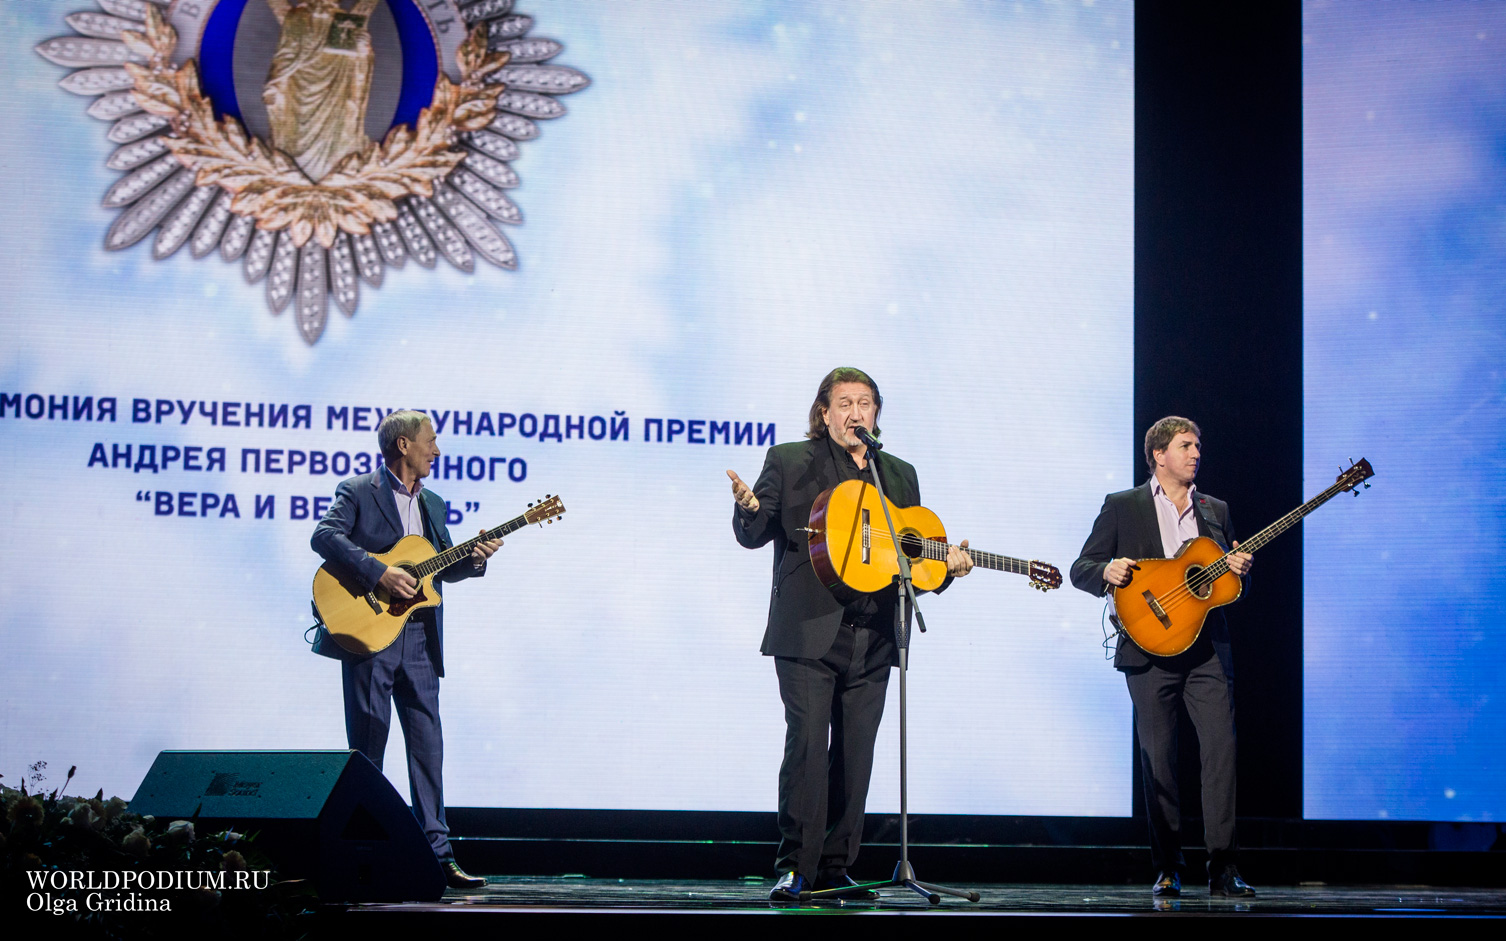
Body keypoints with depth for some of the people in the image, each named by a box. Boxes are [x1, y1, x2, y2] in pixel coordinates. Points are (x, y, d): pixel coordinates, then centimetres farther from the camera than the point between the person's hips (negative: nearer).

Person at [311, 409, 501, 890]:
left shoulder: (432, 504, 19)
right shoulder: (358, 492, -1)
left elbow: (444, 569, 22)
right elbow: (324, 536, -17)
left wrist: (473, 559, 0)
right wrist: (379, 573, -24)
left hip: (419, 640, 6)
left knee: (428, 747, 2)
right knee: (367, 749, -1)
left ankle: (437, 854, 3)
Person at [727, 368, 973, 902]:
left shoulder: (900, 475, 19)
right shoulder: (789, 462, 7)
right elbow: (753, 536, 1)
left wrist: (945, 565, 2)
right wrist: (749, 509, -22)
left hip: (873, 638, 4)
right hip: (809, 632, -4)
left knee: (856, 752, 5)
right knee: (807, 743, -13)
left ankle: (834, 868, 12)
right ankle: (796, 867, -9)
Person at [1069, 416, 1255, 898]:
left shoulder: (1215, 511, 17)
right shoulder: (1122, 507, 8)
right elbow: (1080, 569, 6)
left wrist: (1240, 570, 0)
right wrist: (1107, 572, -16)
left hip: (1208, 650, 2)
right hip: (1150, 650, -2)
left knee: (1221, 745, -10)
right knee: (1158, 756, -1)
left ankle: (1221, 866, -8)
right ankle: (1168, 867, 8)